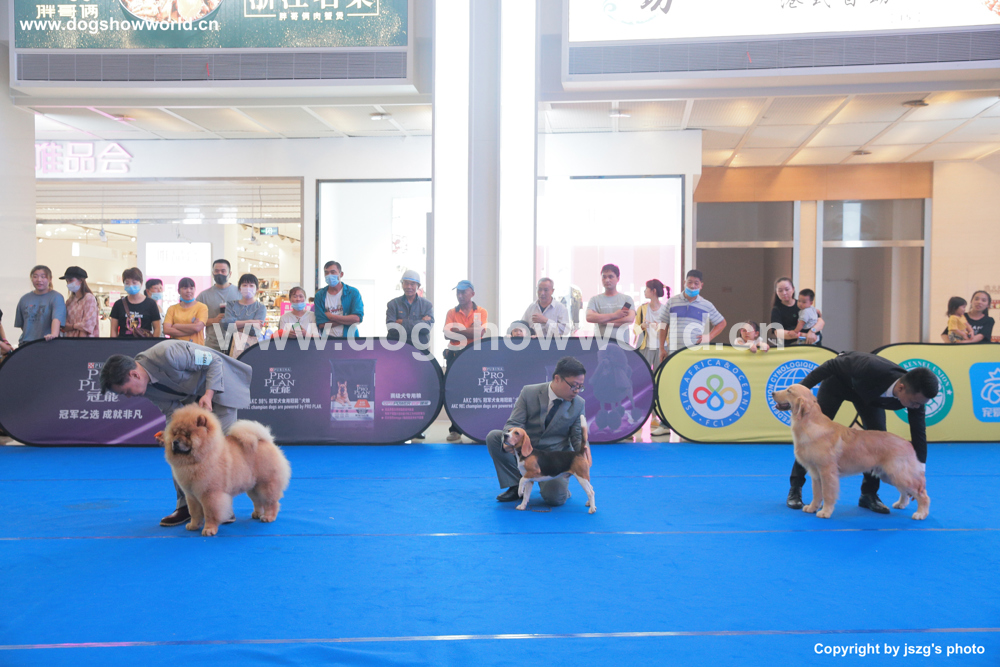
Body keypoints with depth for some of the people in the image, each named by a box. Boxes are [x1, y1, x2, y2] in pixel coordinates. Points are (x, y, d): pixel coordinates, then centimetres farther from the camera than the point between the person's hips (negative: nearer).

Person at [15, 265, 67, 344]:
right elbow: (20, 324, 22)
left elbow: (57, 318, -21)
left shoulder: (56, 297, -4)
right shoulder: (25, 299, 13)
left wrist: (54, 334, -38)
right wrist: (28, 335, 7)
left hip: (47, 343, -4)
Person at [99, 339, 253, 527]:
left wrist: (208, 394, -34)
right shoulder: (144, 385, -12)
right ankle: (186, 506, 7)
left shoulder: (166, 355, -36)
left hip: (217, 384, -7)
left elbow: (214, 361, -26)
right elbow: (171, 409, -6)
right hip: (189, 395, 7)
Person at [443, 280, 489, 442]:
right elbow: (447, 334, -5)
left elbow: (479, 333, -10)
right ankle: (455, 429, 5)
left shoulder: (481, 312, 6)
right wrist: (469, 331, -11)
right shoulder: (452, 312, 10)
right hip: (455, 356, 1)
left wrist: (458, 330, -11)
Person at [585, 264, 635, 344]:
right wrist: (614, 315, -9)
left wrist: (603, 321, -8)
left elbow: (630, 318, -6)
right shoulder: (595, 299, 10)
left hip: (621, 343, 0)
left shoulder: (627, 299, 10)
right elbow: (589, 317, -8)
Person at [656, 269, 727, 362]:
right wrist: (662, 349, 5)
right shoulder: (672, 302, 9)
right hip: (674, 352, 1)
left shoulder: (707, 305, 10)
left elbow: (722, 323, 18)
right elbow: (664, 326, 11)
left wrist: (709, 337, 2)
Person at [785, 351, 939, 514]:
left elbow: (919, 434, -18)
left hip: (869, 392, 4)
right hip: (838, 380, -4)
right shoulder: (872, 369, -46)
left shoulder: (915, 394, -30)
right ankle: (795, 488, 3)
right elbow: (830, 366, -31)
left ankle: (869, 494, 4)